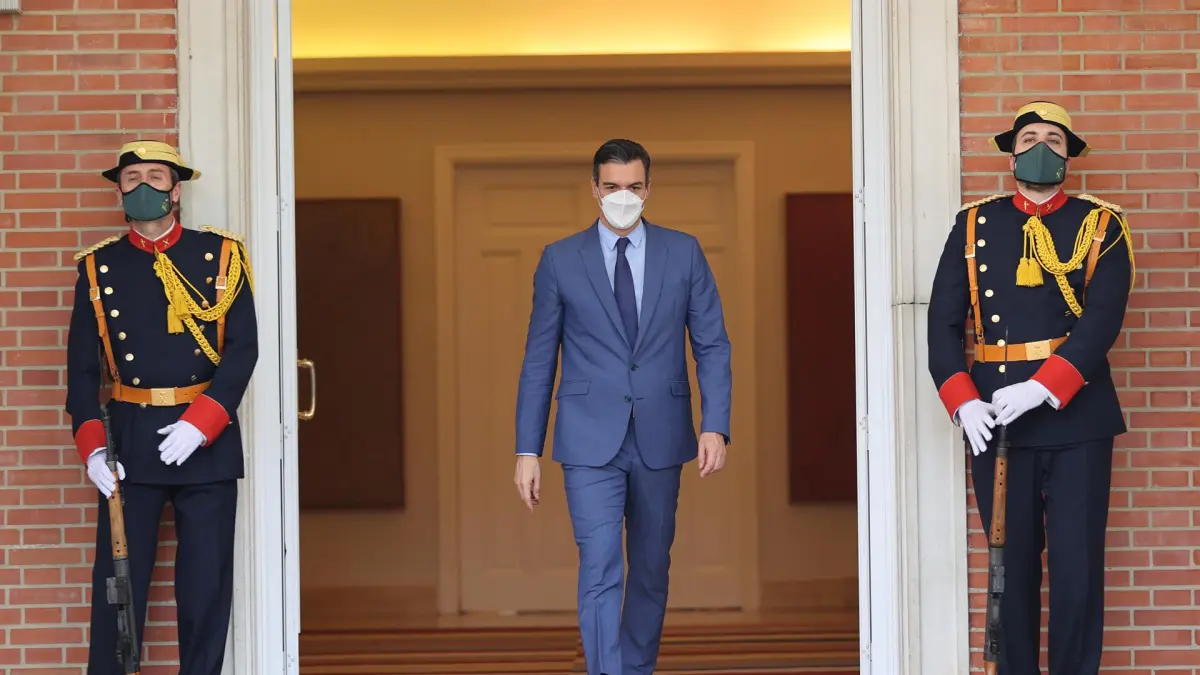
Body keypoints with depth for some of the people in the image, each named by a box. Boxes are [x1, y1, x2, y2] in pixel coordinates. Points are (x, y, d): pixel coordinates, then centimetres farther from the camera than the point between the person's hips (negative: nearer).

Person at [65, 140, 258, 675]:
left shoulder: (220, 256, 4)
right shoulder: (99, 267, 7)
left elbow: (243, 347, -3)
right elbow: (82, 365, 5)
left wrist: (200, 424, -14)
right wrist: (91, 446, -8)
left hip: (206, 441, 0)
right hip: (128, 442, 1)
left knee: (206, 581, 3)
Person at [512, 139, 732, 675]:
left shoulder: (683, 253, 5)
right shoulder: (560, 260, 2)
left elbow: (712, 346, 4)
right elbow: (539, 360, 4)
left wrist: (715, 426, -8)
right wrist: (527, 450, 0)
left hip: (661, 438, 2)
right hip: (591, 442, -2)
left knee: (651, 570, 12)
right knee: (600, 570, -12)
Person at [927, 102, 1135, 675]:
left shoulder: (1100, 227, 5)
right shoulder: (973, 226, 9)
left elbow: (1103, 319, -9)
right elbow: (944, 321, 2)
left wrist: (1042, 388, -22)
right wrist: (964, 403, -13)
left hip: (1075, 417, -1)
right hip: (994, 420, 1)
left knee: (1077, 564, -1)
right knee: (1011, 562, 6)